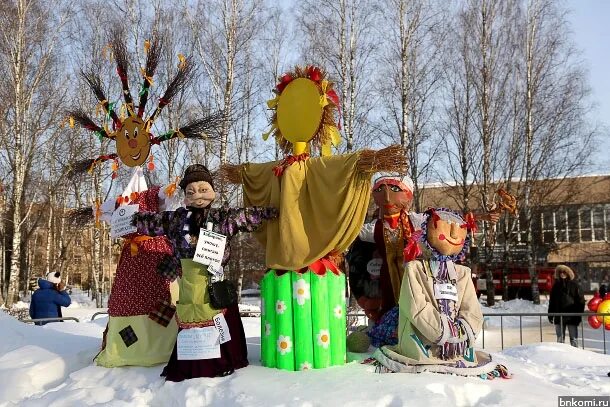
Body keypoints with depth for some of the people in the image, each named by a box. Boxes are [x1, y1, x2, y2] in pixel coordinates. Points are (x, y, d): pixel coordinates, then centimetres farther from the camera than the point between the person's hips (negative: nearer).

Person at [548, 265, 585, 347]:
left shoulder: (574, 285, 0)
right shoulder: (556, 285, 8)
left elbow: (581, 300, -1)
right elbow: (552, 301, 10)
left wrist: (579, 314, -7)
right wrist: (550, 315, 6)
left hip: (572, 316, -3)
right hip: (559, 316, 3)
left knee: (573, 339, 4)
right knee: (560, 339, 9)